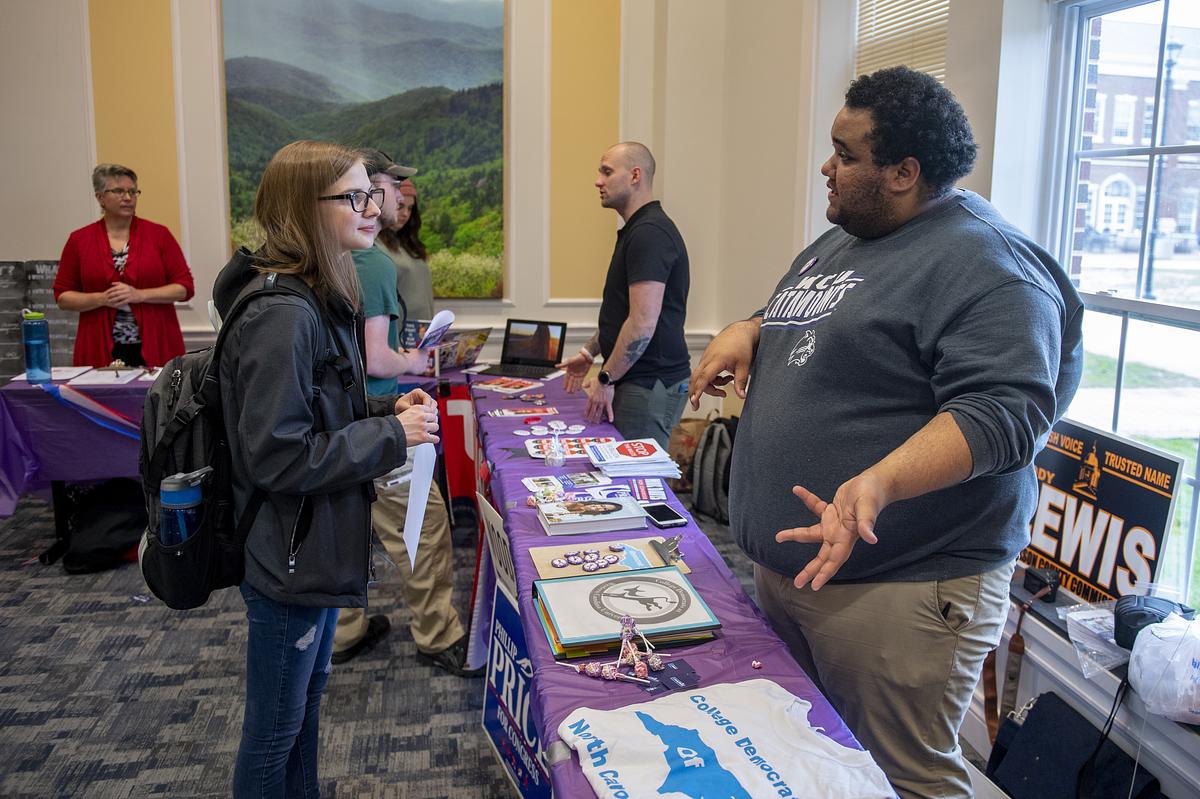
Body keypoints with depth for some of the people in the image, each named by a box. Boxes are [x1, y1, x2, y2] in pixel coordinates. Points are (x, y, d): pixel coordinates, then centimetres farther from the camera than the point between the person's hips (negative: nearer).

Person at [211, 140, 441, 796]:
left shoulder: (316, 300, 6)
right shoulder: (281, 315, -25)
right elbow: (279, 457, -27)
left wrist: (387, 410, 0)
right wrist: (392, 435, -21)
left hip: (317, 543, 10)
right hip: (287, 554, -10)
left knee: (308, 690, 27)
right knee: (276, 727, 11)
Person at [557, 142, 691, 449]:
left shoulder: (649, 234, -17)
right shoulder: (637, 230, 17)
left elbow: (643, 322, -23)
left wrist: (606, 379, -17)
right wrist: (589, 352, 25)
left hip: (649, 388, -10)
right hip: (637, 381, 10)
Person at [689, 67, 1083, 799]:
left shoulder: (986, 264, -16)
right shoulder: (840, 241, 13)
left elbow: (1003, 409, -25)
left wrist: (880, 482, -39)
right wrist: (750, 331, 6)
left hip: (897, 589, -9)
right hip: (788, 560, 9)